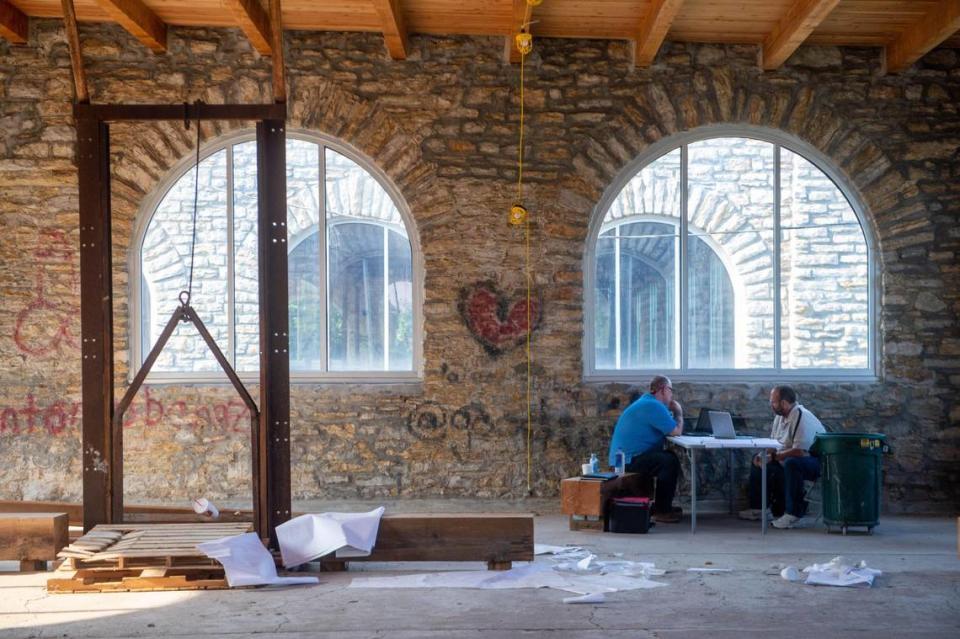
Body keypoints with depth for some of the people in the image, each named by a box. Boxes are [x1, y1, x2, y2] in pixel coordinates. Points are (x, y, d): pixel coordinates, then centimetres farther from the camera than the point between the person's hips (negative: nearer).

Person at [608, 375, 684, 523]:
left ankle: (663, 506, 23)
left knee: (669, 459, 18)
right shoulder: (654, 406, -17)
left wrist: (672, 412, 11)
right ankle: (661, 511, -10)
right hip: (628, 461, -11)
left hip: (622, 458, 11)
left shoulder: (646, 402, 17)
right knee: (670, 461, -19)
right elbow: (676, 431, -15)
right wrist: (678, 413, 0)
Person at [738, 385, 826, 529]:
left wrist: (773, 456, -24)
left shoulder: (802, 417, -24)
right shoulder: (780, 416, 8)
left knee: (791, 463, -39)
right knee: (758, 462, 8)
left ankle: (794, 515, -32)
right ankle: (758, 508, 13)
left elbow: (799, 451, -31)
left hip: (815, 461, -10)